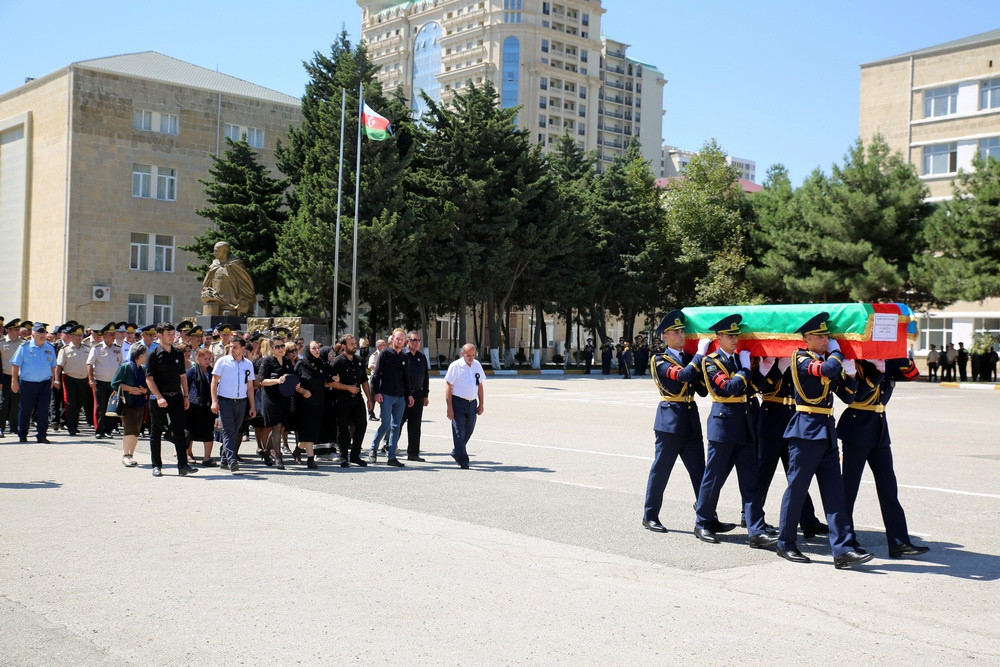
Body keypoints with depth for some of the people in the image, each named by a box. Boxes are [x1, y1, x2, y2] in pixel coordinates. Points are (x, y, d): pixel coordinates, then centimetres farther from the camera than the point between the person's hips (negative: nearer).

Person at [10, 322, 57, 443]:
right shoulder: (24, 347, -2)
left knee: (43, 410, -3)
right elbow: (15, 365, -2)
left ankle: (41, 435, 3)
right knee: (26, 410, 8)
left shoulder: (50, 348, 8)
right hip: (28, 383, -2)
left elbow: (53, 366, 15)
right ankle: (22, 435, 22)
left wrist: (52, 381, 12)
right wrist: (14, 381, -6)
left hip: (45, 384, 2)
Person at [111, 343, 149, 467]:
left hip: (140, 405, 5)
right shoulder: (125, 367, -5)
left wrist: (144, 390, -5)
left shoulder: (144, 369, 11)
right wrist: (129, 388, -12)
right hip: (127, 404, -5)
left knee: (136, 433, 6)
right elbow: (114, 384, -5)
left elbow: (149, 387, 17)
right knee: (130, 431, -12)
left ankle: (130, 455, 16)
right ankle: (125, 455, -3)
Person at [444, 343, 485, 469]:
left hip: (472, 403, 6)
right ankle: (463, 461, 0)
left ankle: (456, 453, 33)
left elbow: (480, 385, 16)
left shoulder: (477, 365, 8)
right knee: (459, 432, -4)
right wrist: (449, 407, -14)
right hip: (458, 402, -6)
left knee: (469, 430, 13)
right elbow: (448, 387, -9)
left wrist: (481, 404, 14)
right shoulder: (455, 366, -9)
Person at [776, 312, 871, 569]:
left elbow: (847, 391, 15)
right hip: (806, 429, -7)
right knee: (796, 488, 2)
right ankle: (785, 543, 14)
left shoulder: (826, 358, 15)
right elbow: (828, 369, -27)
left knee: (834, 491, 1)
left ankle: (843, 548, -1)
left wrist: (850, 374, -3)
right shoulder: (801, 359, -8)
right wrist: (836, 352, -8)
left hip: (827, 431, 7)